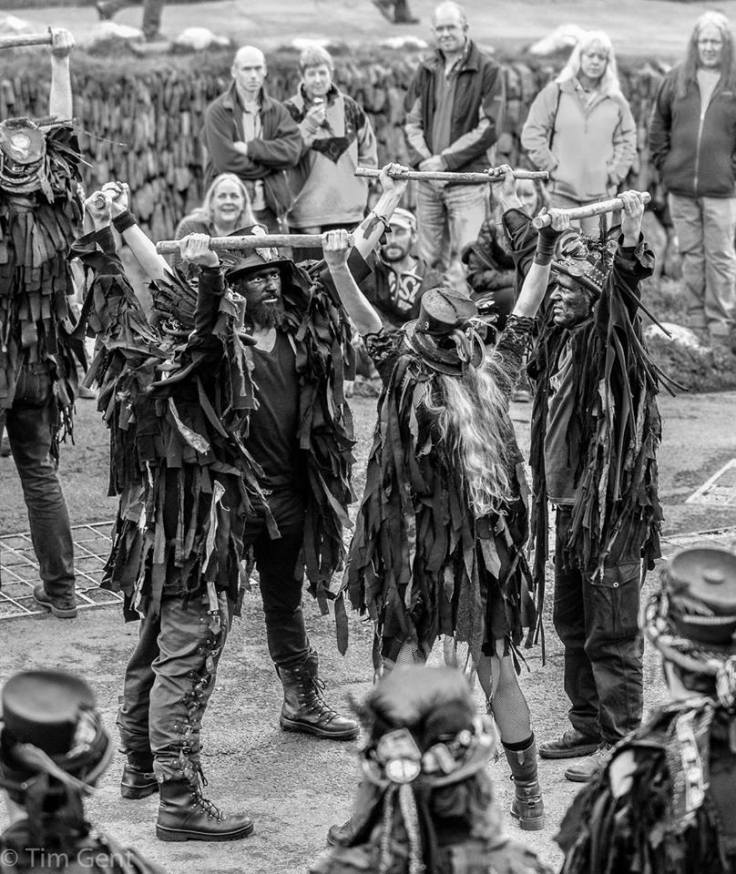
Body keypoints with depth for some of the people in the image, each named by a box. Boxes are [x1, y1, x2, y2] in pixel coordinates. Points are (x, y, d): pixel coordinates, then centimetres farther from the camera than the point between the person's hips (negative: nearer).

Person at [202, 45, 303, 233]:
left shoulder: (276, 110, 11)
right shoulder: (218, 111, -2)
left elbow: (292, 150, -4)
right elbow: (227, 162, -13)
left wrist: (250, 148, -12)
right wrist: (270, 163, -4)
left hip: (270, 210, 4)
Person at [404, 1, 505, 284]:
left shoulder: (487, 71, -4)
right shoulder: (426, 70, 11)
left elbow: (489, 128, -10)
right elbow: (412, 122, 11)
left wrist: (445, 160, -15)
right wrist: (422, 160, -8)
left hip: (467, 179, -5)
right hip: (427, 180, 5)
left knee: (464, 263, -8)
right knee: (428, 260, 9)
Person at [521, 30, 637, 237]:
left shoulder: (615, 101, 7)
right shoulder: (555, 93, 0)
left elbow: (627, 140, 15)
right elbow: (532, 134, 0)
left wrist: (615, 173, 3)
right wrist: (551, 166, -5)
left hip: (600, 191, 2)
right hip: (562, 190, -2)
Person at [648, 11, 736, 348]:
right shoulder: (676, 79, 5)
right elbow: (658, 123, 15)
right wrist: (663, 162, 7)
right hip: (680, 186, 3)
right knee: (690, 255, 10)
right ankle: (696, 324, 19)